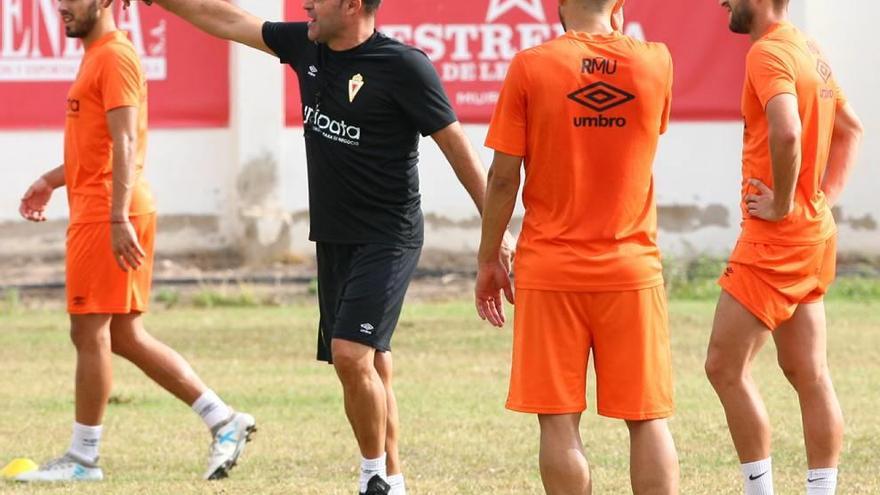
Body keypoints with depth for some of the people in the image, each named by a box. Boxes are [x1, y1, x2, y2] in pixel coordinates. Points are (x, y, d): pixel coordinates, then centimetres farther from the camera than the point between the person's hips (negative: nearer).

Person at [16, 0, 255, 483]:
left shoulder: (114, 56, -11)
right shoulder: (97, 57, 20)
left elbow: (124, 143, -19)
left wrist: (117, 218, -25)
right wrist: (52, 180, 24)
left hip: (105, 217, -10)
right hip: (100, 212, 10)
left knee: (89, 333, -4)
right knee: (126, 337, 10)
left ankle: (83, 458, 3)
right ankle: (224, 421, 10)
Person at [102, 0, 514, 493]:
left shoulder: (405, 66, -14)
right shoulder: (307, 46, 6)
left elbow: (457, 145, -12)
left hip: (388, 241, -7)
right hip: (334, 239, 7)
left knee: (351, 354, -18)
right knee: (370, 367, 8)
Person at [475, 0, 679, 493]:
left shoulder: (530, 67, -6)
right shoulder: (656, 62, 0)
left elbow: (503, 177, -5)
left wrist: (489, 260, 6)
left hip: (550, 268, -2)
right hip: (632, 267, 2)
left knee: (559, 421, 1)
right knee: (648, 419, 6)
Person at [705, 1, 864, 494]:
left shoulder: (768, 53, -15)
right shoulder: (810, 50, 13)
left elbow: (786, 131, -32)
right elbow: (851, 128, 25)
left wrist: (783, 204, -20)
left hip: (777, 235, -9)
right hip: (816, 234, 9)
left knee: (726, 366, -5)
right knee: (809, 374, 9)